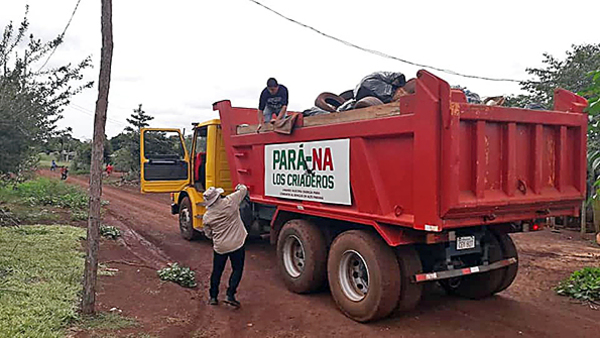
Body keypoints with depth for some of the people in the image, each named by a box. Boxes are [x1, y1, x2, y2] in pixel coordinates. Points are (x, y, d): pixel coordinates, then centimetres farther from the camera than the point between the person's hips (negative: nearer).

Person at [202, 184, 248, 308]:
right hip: (236, 244, -2)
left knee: (217, 271, 17)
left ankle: (213, 297, 23)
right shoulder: (229, 201, -13)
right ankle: (230, 295, 2)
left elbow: (208, 234, 9)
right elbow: (243, 190, 2)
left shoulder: (206, 217, -3)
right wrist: (240, 186, 25)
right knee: (237, 269, 9)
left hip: (219, 247, 3)